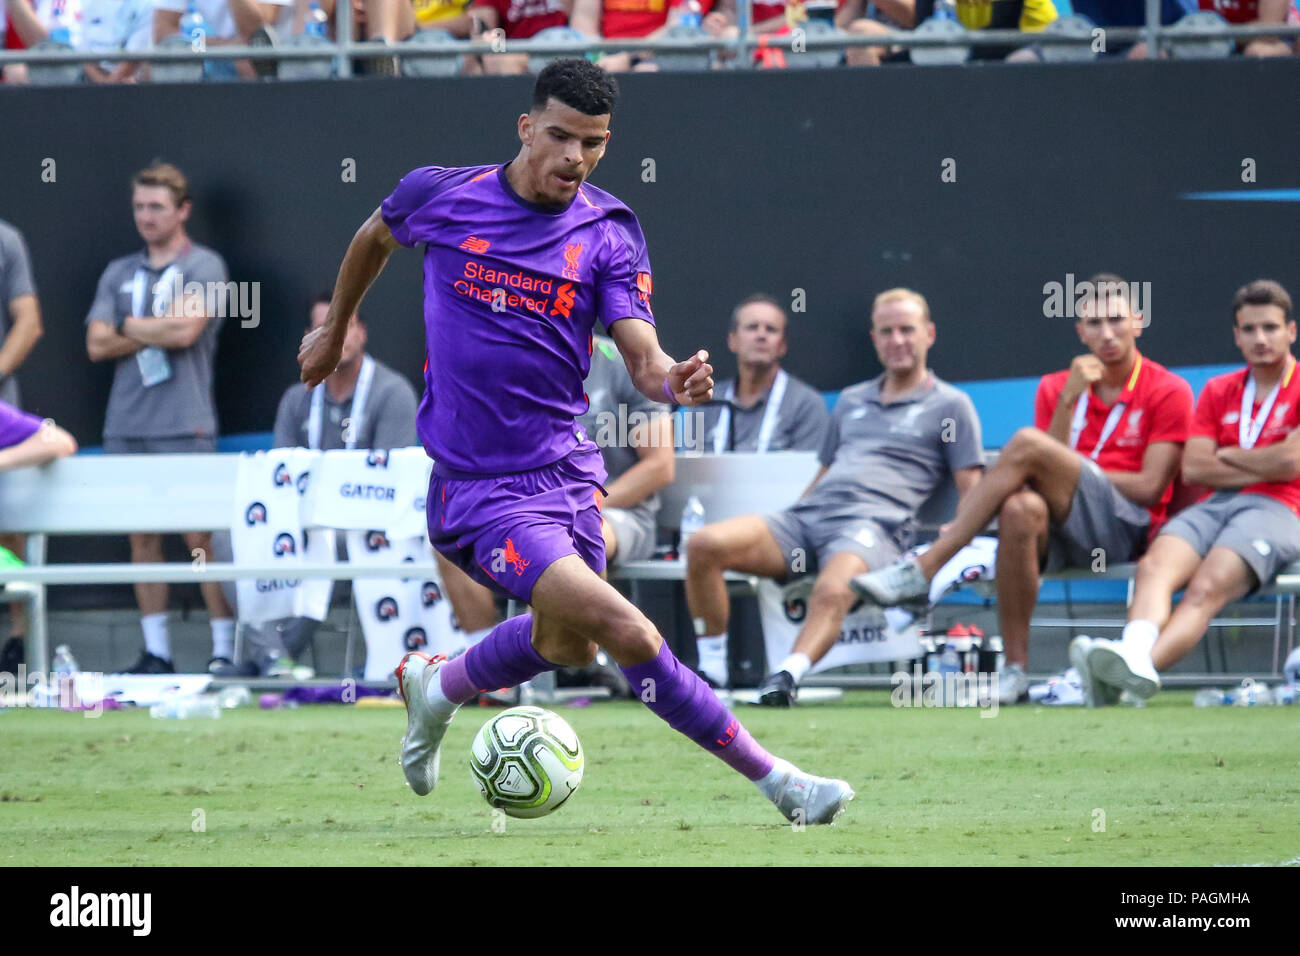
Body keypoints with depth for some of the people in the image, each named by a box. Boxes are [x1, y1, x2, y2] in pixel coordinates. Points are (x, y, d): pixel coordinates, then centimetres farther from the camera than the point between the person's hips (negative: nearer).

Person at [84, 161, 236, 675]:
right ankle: (155, 649, 9)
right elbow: (97, 344, 7)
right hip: (125, 425, 5)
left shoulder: (203, 266, 0)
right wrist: (156, 333, -4)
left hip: (184, 425, -5)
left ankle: (225, 646, -5)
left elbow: (184, 329, -14)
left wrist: (128, 325, 1)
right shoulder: (119, 273, 16)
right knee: (142, 536, 5)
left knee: (201, 535, -8)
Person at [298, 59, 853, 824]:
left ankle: (436, 688, 51)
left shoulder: (610, 235, -2)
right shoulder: (442, 196, -6)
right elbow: (375, 238, 16)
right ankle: (773, 779, -13)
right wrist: (334, 331, 27)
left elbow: (642, 356, -12)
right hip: (478, 488, -5)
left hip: (566, 470, 5)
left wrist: (673, 380, -34)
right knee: (626, 631, -19)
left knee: (567, 645, 21)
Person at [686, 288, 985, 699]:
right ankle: (711, 670, -17)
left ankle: (787, 676, -54)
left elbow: (972, 493, 7)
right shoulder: (851, 401, 30)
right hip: (806, 515, 6)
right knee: (705, 544, -20)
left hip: (875, 524, -6)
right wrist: (784, 524, 20)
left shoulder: (950, 406, 13)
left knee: (831, 593, -41)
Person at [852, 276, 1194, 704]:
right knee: (1021, 508, -37)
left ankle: (921, 571, -27)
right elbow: (1048, 478, 6)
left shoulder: (1168, 391, 6)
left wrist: (1075, 472, -2)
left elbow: (1150, 487, -2)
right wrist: (1067, 402, -5)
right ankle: (1015, 669, -32)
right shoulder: (1055, 388, 18)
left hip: (1126, 529, -4)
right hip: (1063, 536, 4)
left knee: (1027, 444, -27)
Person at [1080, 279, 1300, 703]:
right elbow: (1193, 468, 10)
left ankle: (1138, 668, -59)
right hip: (1215, 505, 5)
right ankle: (1135, 653, -57)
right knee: (1155, 566, -29)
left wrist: (1228, 456, 8)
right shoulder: (1218, 391, 22)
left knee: (1207, 586, -33)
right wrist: (1262, 467, 1)